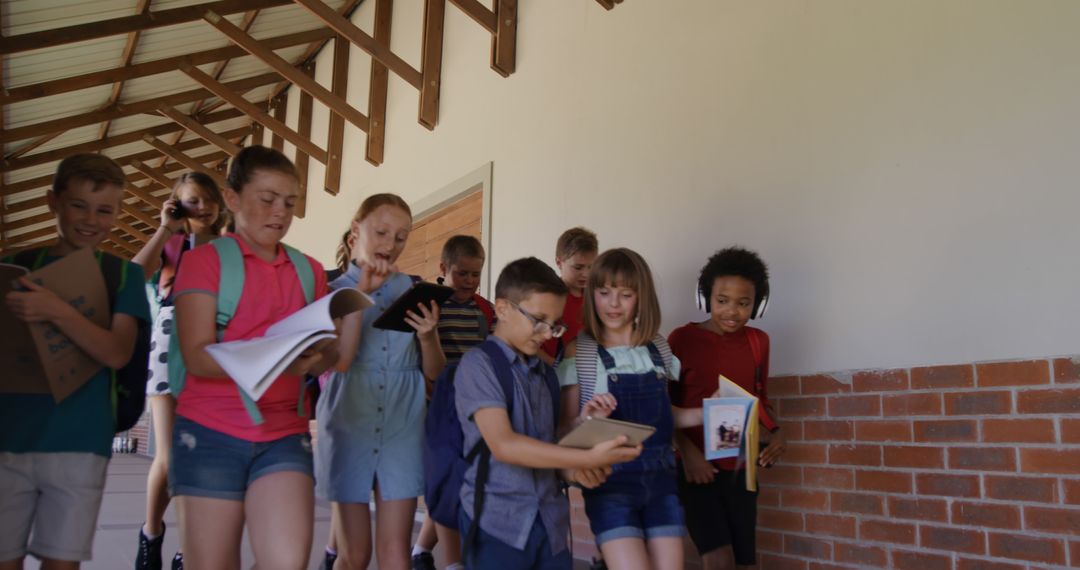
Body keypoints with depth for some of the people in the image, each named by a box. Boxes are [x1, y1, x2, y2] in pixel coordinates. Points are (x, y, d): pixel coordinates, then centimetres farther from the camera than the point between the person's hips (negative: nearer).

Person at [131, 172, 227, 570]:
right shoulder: (167, 245, 10)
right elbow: (133, 276, -12)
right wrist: (165, 230, -9)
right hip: (170, 349, -1)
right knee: (169, 458, -6)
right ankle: (151, 533, 21)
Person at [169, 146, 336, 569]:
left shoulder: (309, 271, 11)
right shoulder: (205, 259, 0)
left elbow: (324, 358, 7)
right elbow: (198, 357, -11)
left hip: (285, 436, 3)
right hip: (212, 433, -2)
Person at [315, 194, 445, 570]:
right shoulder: (334, 291, 0)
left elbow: (434, 373, 6)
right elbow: (337, 360, -16)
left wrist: (427, 337, -15)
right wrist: (362, 292, -17)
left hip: (402, 427, 2)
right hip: (349, 425, -1)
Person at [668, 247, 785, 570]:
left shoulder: (758, 341, 5)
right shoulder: (682, 338, -7)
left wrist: (774, 433, -1)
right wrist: (687, 452, -16)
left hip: (741, 467, 4)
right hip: (698, 467, -4)